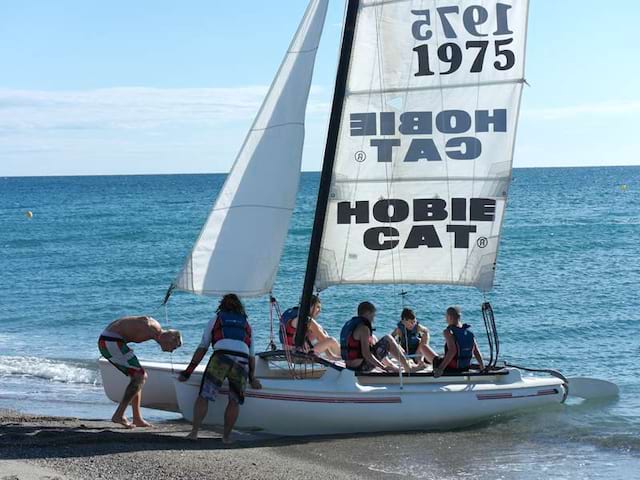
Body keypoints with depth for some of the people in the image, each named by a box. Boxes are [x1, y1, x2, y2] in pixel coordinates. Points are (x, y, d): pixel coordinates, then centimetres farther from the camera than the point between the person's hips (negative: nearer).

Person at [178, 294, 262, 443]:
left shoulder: (216, 319, 26)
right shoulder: (246, 324, 31)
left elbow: (202, 348, 20)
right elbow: (251, 355, 27)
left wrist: (188, 371, 21)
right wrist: (252, 377, 35)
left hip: (221, 358, -2)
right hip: (242, 363, 2)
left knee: (203, 396, 1)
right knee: (234, 400, 14)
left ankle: (194, 432, -11)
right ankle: (226, 436, 6)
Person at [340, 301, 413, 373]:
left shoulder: (348, 324, 11)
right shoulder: (363, 327, -17)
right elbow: (366, 354, -24)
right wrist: (384, 368, -16)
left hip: (350, 366, 9)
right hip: (361, 366, -9)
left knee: (373, 340, 31)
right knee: (388, 339, -1)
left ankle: (395, 368, 40)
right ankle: (408, 369, 5)